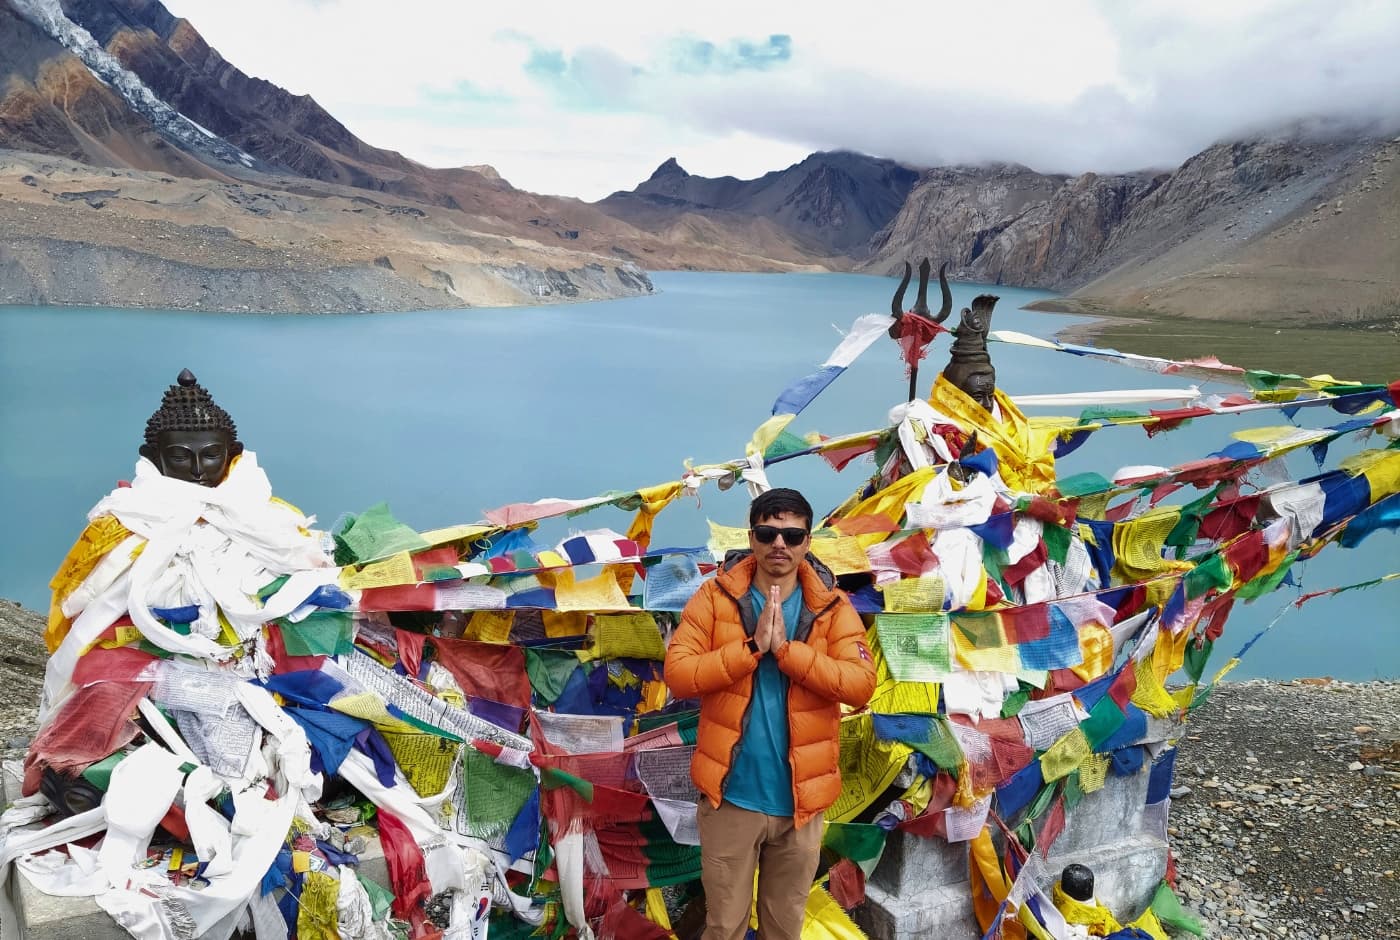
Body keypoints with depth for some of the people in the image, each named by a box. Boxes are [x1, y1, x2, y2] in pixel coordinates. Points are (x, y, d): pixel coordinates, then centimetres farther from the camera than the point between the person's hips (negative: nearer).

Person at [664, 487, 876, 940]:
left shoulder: (833, 607, -3)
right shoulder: (715, 597, -5)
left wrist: (785, 648, -22)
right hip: (731, 796, -1)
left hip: (800, 799, 1)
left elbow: (861, 684, -15)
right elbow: (678, 675, -13)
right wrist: (752, 647, -22)